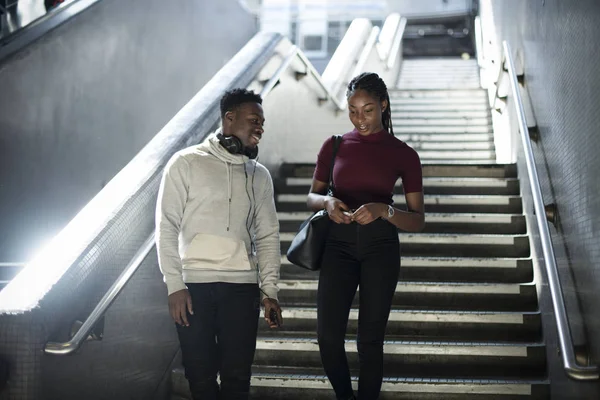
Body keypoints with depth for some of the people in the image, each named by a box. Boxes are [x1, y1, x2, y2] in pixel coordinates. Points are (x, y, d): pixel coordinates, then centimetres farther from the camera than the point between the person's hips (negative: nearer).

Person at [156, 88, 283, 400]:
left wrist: (270, 290, 3)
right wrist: (174, 285, -9)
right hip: (193, 285, -3)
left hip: (242, 286, 3)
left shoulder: (259, 176, 13)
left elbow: (267, 236, 12)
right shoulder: (186, 163, 1)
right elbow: (167, 227, -2)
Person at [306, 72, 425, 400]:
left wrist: (383, 210, -20)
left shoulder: (403, 154, 2)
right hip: (339, 243, 1)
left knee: (370, 339, -1)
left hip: (380, 246, -1)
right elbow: (311, 196, 15)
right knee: (328, 335, -7)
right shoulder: (334, 146, 7)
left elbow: (417, 220, 0)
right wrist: (327, 203, -9)